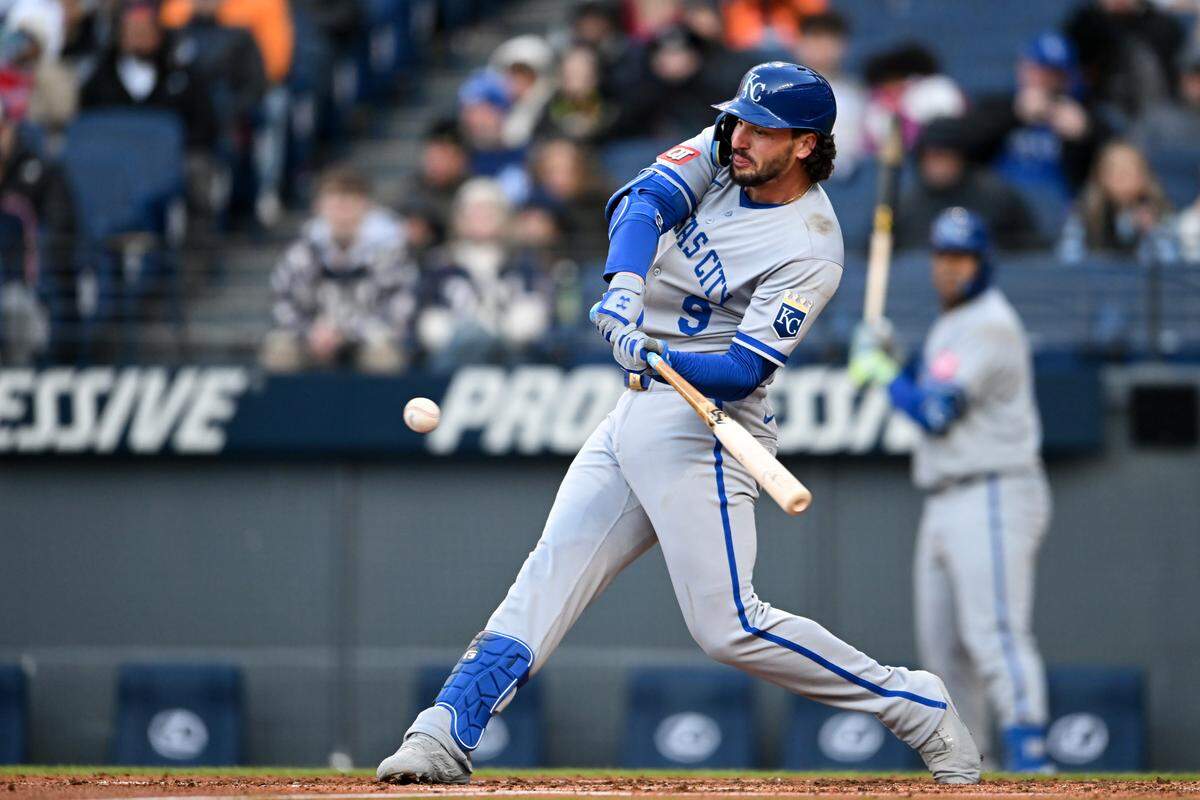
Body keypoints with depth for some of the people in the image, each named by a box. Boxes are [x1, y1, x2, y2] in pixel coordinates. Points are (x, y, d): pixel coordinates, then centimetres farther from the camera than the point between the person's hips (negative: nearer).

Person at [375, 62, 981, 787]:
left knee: (728, 625, -12)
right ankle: (447, 735, 1)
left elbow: (745, 369, -22)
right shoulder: (727, 151, 4)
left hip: (704, 425, -8)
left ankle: (919, 710, -1)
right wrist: (627, 285, -29)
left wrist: (657, 355, -40)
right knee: (553, 569, 2)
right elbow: (641, 203, -10)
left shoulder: (811, 250, -17)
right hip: (638, 413, 8)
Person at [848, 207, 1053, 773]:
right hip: (944, 507, 10)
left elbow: (936, 412, -19)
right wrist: (885, 356, 10)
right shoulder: (950, 325, 19)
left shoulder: (989, 327, -13)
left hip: (993, 497, -10)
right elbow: (932, 399, 24)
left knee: (995, 632, -20)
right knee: (942, 642, 11)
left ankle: (1029, 757, -28)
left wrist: (882, 371, -5)